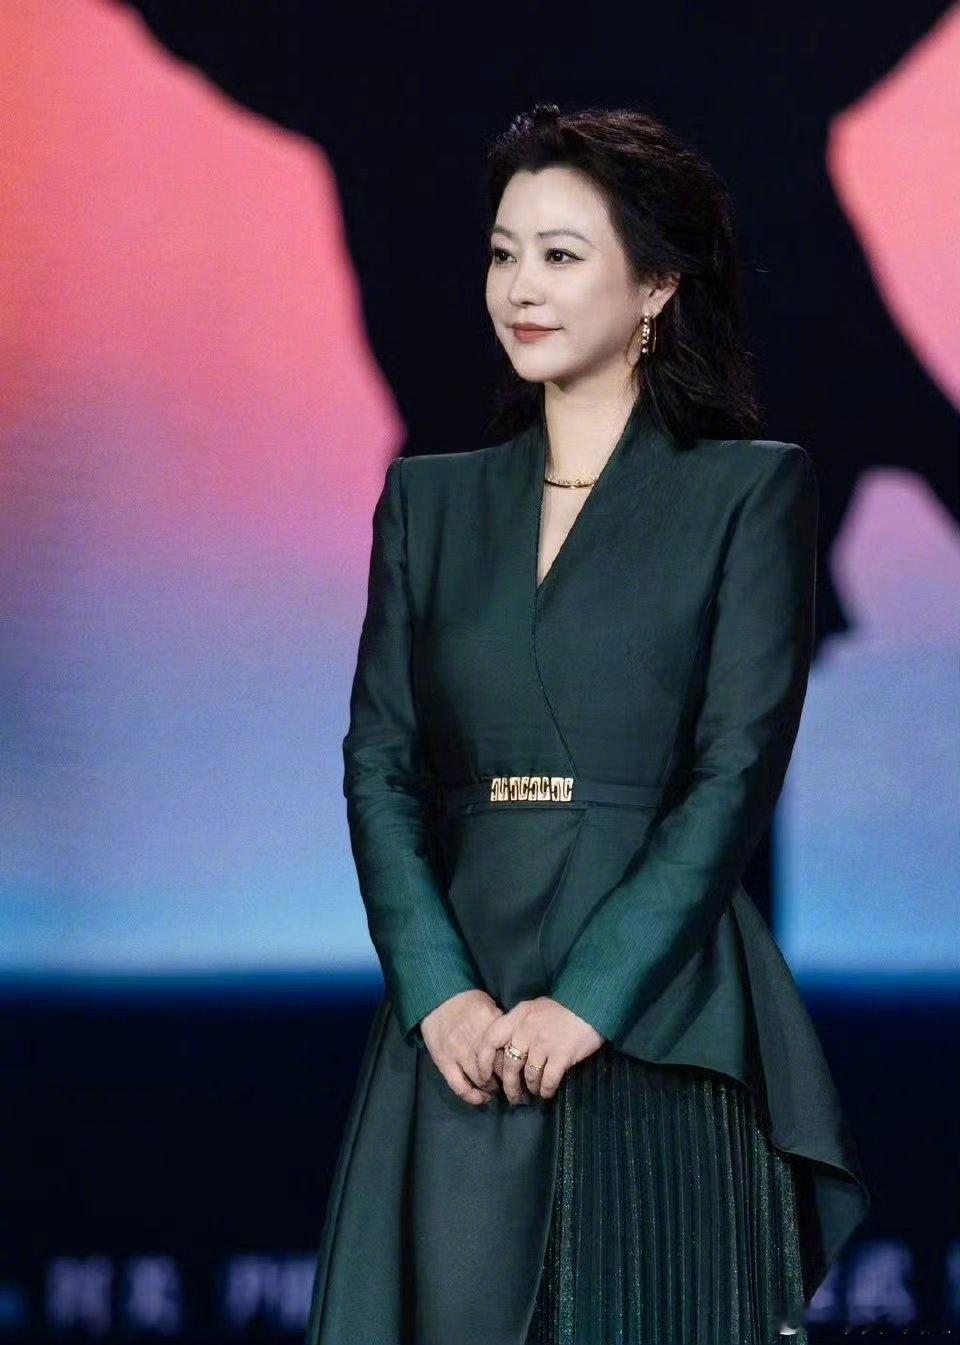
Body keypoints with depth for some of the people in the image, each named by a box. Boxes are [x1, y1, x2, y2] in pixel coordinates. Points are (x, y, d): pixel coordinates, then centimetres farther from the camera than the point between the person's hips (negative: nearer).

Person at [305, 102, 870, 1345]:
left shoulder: (753, 490, 1)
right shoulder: (431, 499, 13)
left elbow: (737, 772, -7)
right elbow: (378, 763, 6)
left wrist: (588, 1000, -15)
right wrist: (439, 989, -9)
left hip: (660, 1016, -3)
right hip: (458, 1024, 3)